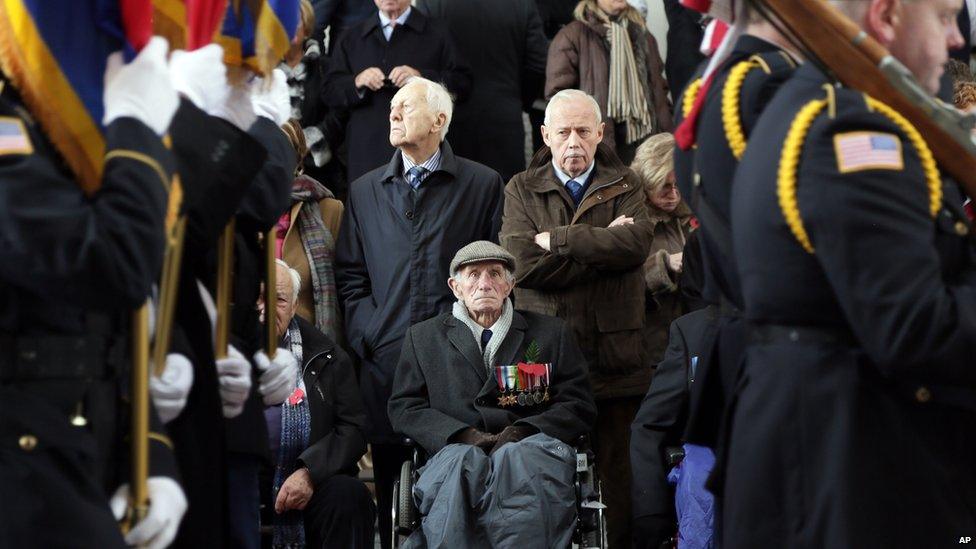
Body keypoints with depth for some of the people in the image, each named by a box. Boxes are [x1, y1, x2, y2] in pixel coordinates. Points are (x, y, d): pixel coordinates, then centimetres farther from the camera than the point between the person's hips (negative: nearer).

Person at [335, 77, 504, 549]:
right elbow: (351, 278, 14)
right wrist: (368, 340, 1)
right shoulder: (365, 191, 17)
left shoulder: (482, 185, 8)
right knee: (392, 500, 3)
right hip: (385, 363, 3)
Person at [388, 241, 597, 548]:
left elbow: (579, 406, 14)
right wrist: (463, 434, -4)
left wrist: (522, 432, -6)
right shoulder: (423, 337, 24)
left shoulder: (551, 334, 22)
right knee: (460, 462, -38)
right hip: (457, 450, 0)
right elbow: (403, 407, 15)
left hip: (529, 446, 0)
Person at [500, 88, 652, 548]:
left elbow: (636, 243, -9)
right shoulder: (522, 190, 10)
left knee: (619, 474, -2)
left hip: (616, 358, 0)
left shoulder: (625, 186, 12)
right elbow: (524, 262, -7)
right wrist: (603, 245, -6)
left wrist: (558, 239, -8)